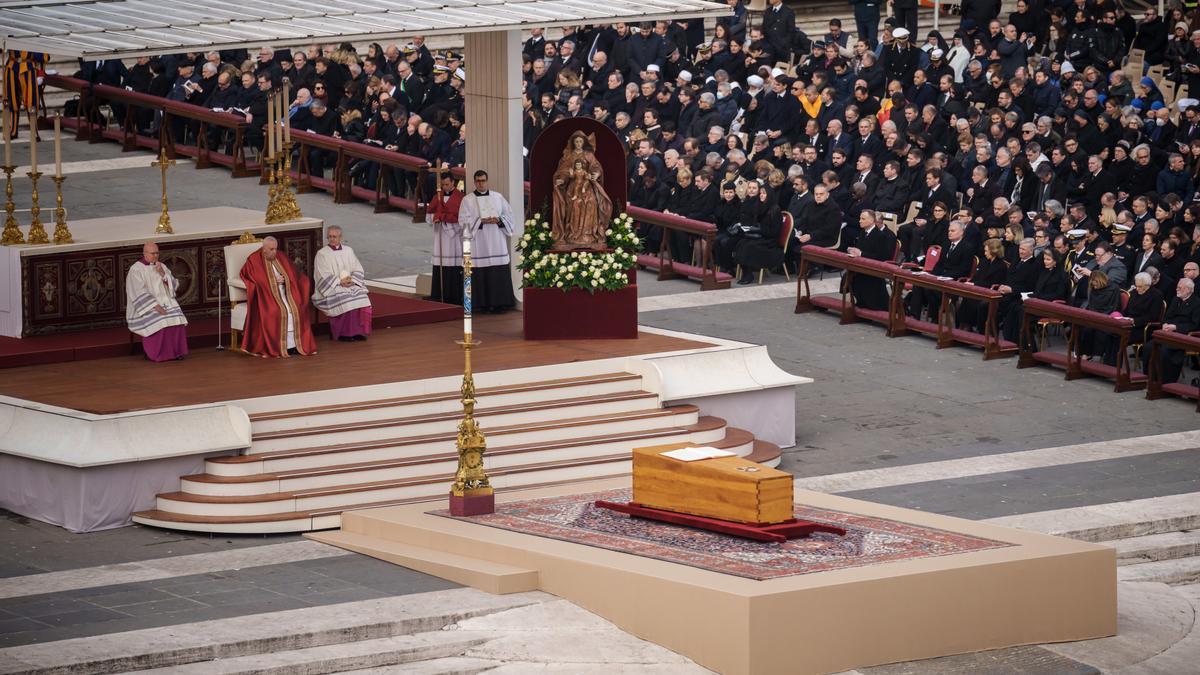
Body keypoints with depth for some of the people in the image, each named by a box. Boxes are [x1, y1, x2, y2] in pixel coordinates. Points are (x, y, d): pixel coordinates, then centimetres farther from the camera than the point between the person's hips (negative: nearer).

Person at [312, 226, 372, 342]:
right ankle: (343, 333, -25)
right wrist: (340, 282, -17)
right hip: (331, 288, -4)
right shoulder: (322, 254, 1)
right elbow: (324, 277, -6)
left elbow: (358, 270, 11)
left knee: (362, 297, -24)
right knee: (344, 299, -32)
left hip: (350, 285, 4)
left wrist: (352, 280, -9)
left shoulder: (348, 251, 15)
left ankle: (357, 331, -20)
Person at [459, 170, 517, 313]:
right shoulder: (467, 200, 5)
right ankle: (485, 305, -2)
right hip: (479, 242, -2)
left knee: (500, 273, -2)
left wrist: (499, 220, -8)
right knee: (482, 273, -6)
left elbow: (509, 215, 12)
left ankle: (500, 303, 2)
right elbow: (464, 220, -3)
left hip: (497, 241, 2)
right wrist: (481, 221, -14)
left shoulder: (498, 197, 11)